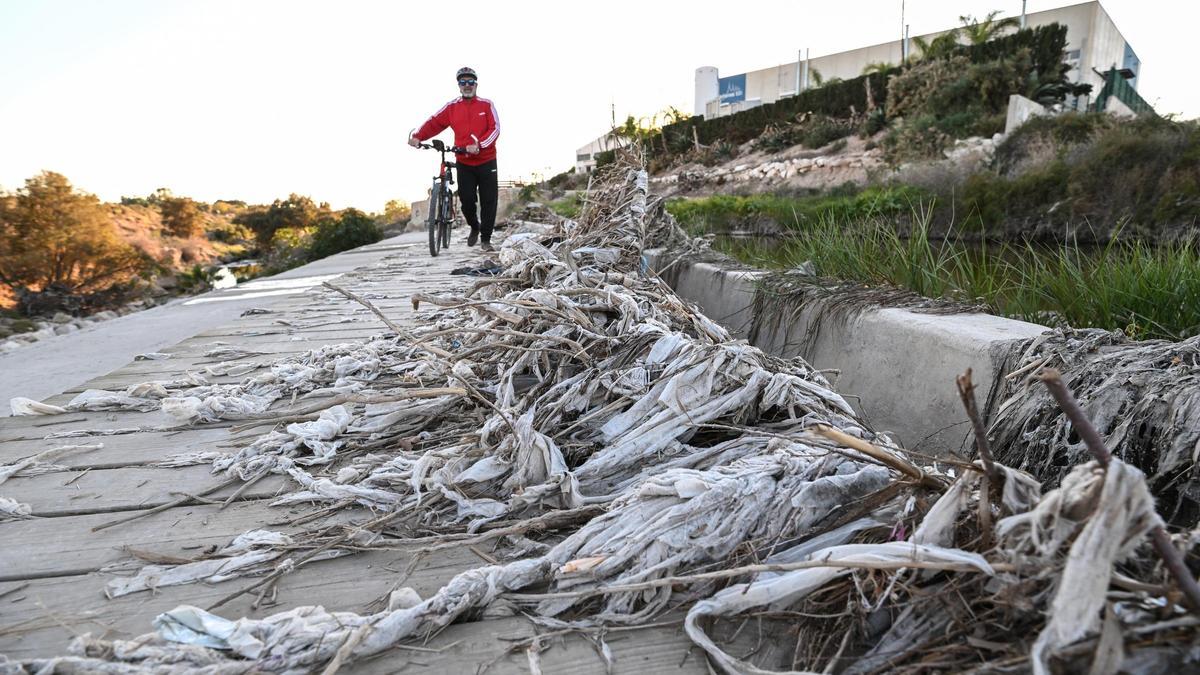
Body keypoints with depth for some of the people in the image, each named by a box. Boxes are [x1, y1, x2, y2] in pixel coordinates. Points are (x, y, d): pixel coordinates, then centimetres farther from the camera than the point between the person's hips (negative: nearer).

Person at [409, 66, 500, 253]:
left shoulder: (486, 105, -1)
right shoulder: (452, 107, 4)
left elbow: (495, 129, -11)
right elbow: (434, 122, -6)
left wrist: (478, 145, -27)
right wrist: (418, 136, -24)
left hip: (486, 162, -1)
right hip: (464, 163, 1)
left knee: (489, 201, -1)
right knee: (466, 200, -4)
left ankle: (486, 239, 12)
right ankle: (474, 227, 26)